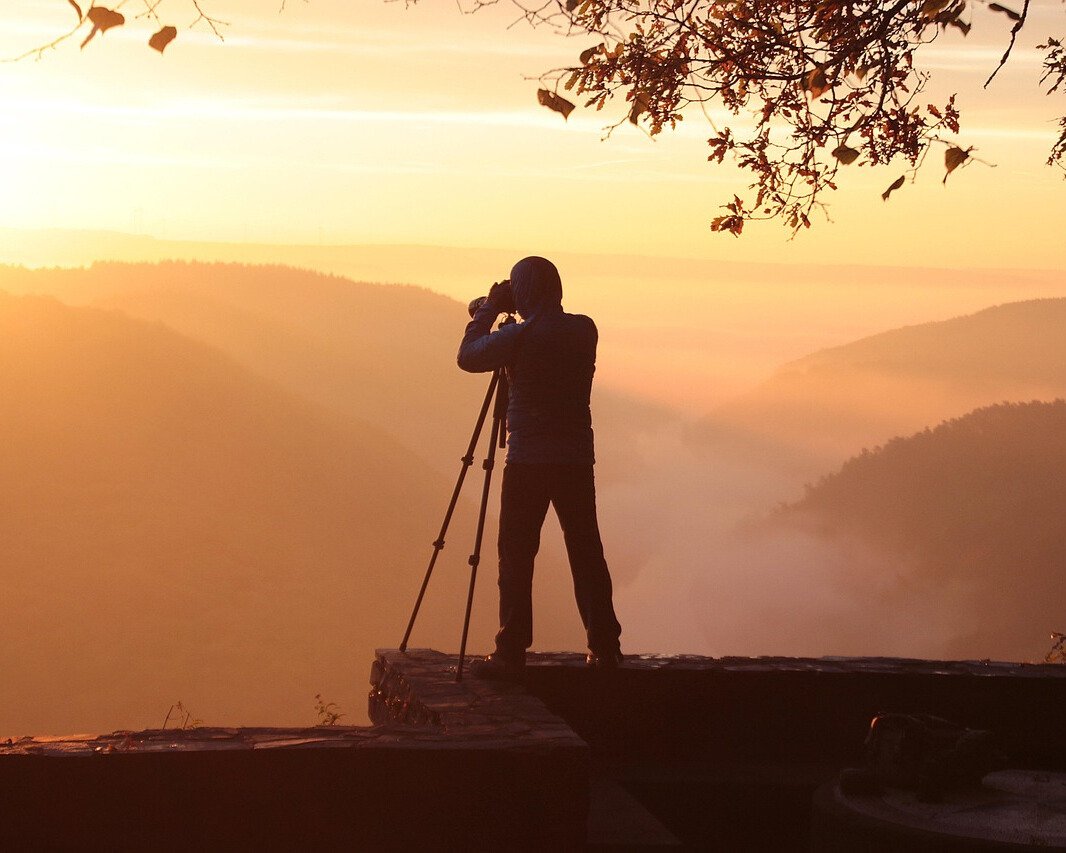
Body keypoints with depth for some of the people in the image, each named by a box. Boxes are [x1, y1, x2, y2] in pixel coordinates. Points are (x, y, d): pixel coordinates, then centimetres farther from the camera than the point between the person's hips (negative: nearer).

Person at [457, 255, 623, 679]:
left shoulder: (521, 335, -13)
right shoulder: (584, 330, 4)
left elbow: (468, 356, 0)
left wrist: (489, 309, 9)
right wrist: (498, 313, 21)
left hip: (529, 460, -5)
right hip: (577, 457, 5)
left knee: (516, 556, 0)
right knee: (586, 551, 11)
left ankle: (511, 654, -3)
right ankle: (604, 648, 14)